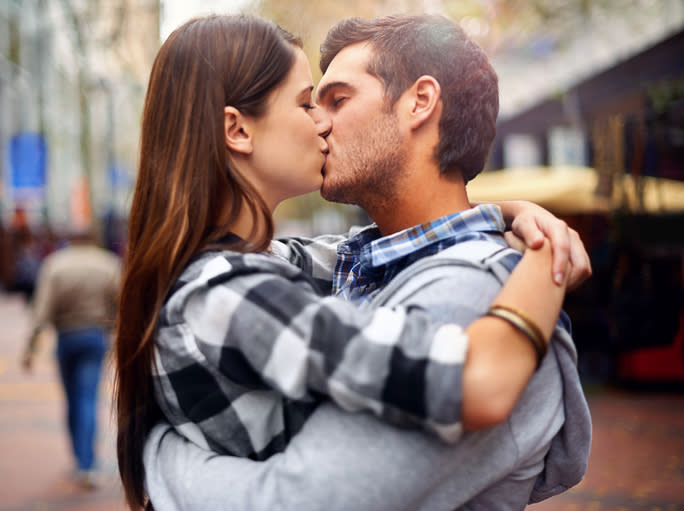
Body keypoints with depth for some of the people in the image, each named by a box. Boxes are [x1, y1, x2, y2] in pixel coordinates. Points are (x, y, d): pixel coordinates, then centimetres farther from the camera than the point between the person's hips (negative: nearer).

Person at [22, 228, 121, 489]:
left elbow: (43, 309, -12)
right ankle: (86, 466, -15)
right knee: (88, 400, -4)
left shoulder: (54, 264, -4)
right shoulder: (109, 264, -1)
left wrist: (31, 346, -13)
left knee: (73, 399, 16)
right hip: (96, 336, -1)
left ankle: (81, 456, 30)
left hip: (66, 337, 1)